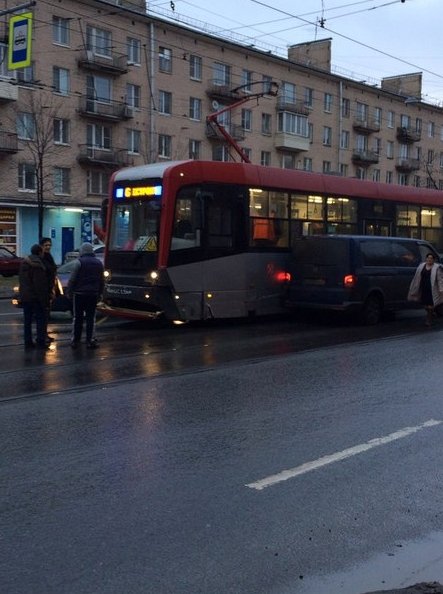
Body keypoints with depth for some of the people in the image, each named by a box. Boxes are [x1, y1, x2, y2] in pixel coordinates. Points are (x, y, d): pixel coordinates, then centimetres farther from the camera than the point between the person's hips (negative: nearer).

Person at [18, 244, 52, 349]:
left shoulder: (24, 263, 10)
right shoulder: (38, 265, -17)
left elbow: (21, 281, 17)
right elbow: (41, 285, -18)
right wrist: (45, 300, -14)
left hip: (25, 297, 8)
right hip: (36, 297, -8)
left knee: (27, 320, 11)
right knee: (40, 319, 0)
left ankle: (28, 342, 14)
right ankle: (41, 342, -1)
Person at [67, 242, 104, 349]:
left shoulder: (79, 262, -8)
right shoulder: (99, 263, 8)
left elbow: (72, 279, -9)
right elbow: (101, 281, 12)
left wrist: (69, 292, -1)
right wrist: (99, 293, 18)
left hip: (79, 294, -3)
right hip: (93, 294, 3)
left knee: (78, 318, 5)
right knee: (91, 318, 6)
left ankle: (75, 340, 8)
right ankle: (90, 340, 3)